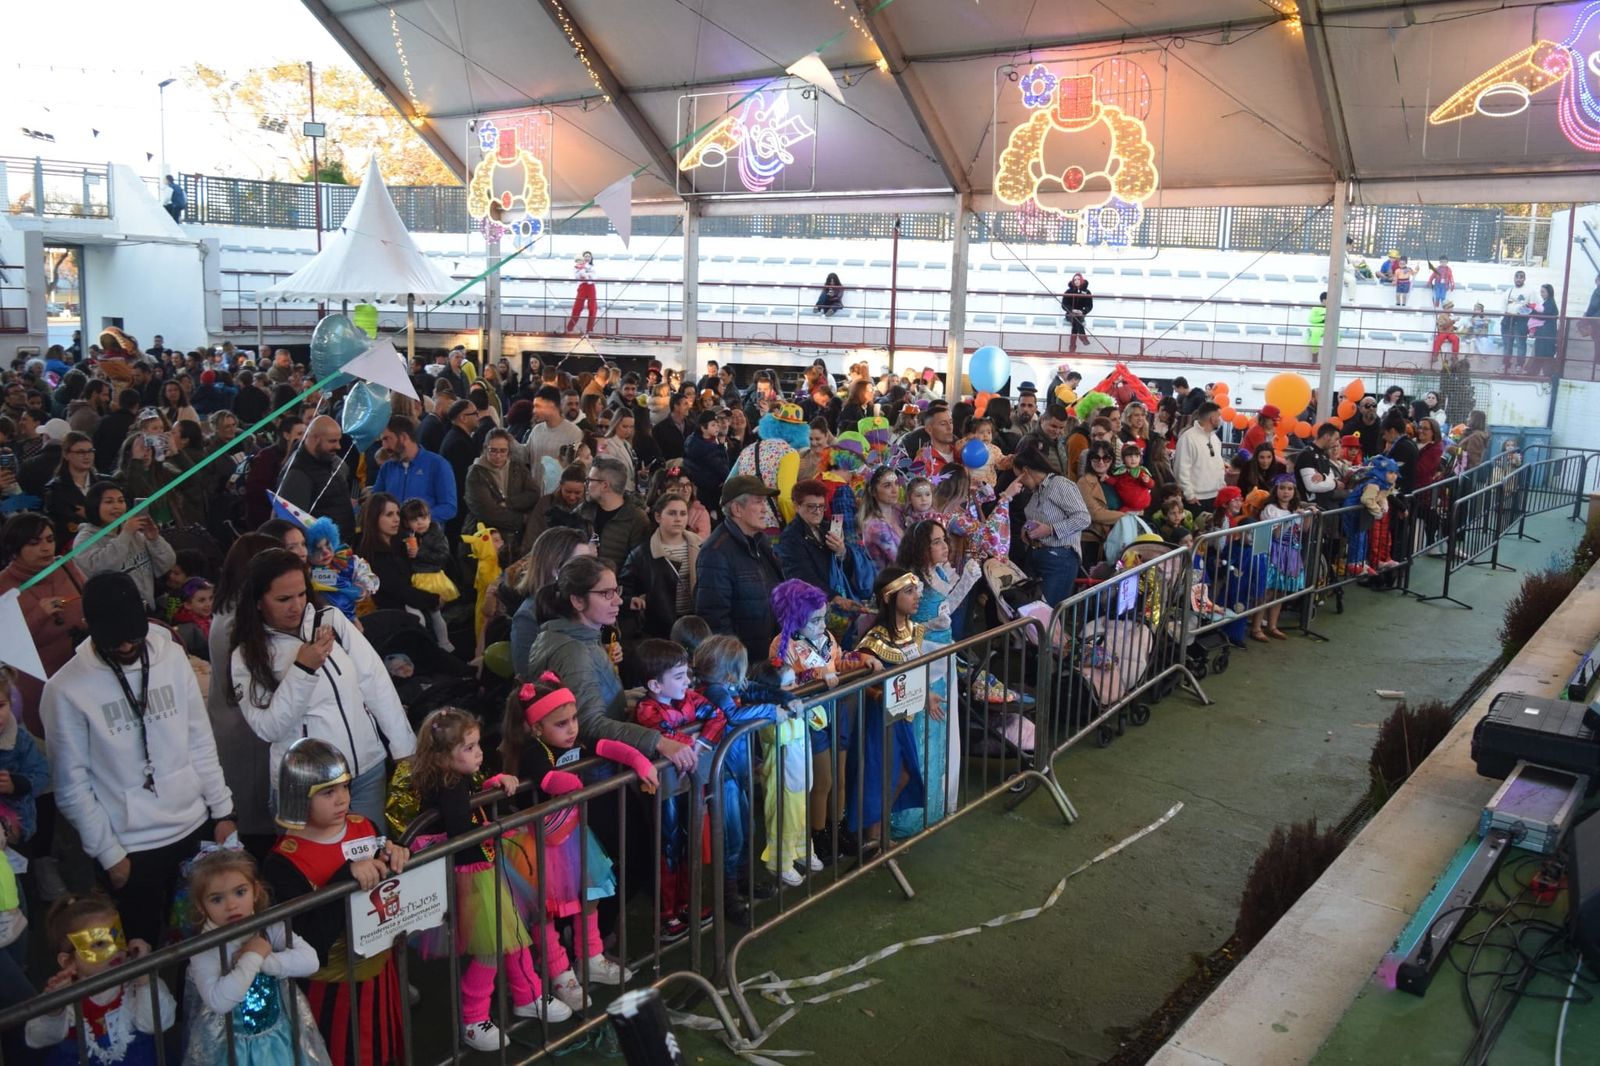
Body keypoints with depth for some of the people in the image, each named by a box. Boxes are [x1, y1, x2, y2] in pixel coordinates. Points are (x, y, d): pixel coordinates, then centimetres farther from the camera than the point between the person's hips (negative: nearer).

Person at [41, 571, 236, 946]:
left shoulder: (172, 656, -3)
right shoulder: (65, 689, -13)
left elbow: (201, 743, 4)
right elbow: (72, 786, -8)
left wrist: (222, 810, 3)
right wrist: (109, 853, -7)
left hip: (195, 828, 3)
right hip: (130, 849, -3)